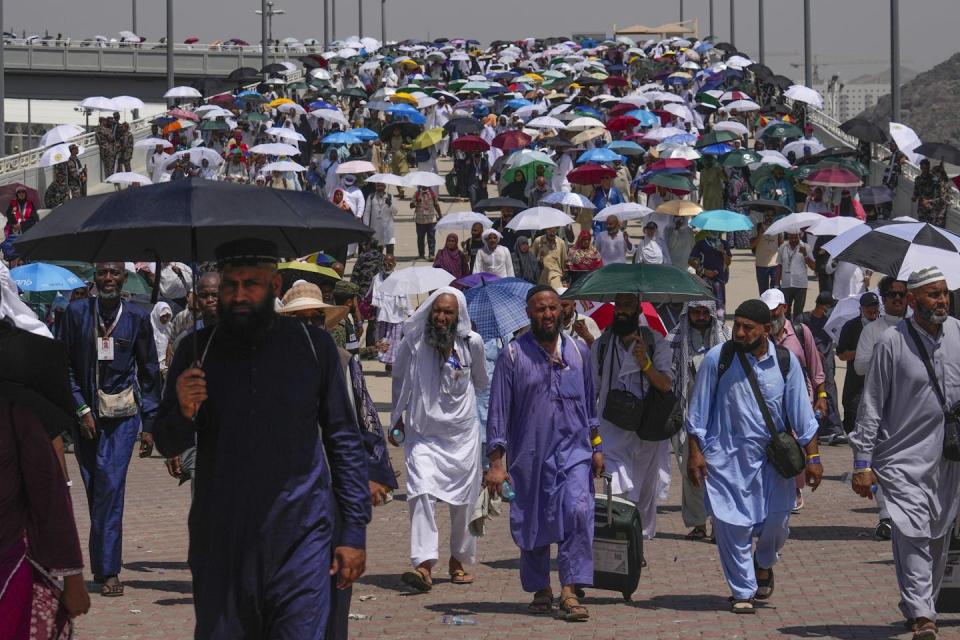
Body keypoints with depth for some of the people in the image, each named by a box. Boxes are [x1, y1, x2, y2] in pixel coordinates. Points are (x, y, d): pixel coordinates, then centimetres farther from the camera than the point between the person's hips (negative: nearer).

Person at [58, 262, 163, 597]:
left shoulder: (137, 317, 3)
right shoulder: (77, 313, 3)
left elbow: (150, 373, 8)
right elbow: (65, 367, 5)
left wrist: (149, 425, 5)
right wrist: (82, 410, -5)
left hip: (123, 413, -2)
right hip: (87, 415, 2)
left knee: (110, 485, -14)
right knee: (95, 491, 5)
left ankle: (107, 569, -14)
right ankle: (105, 567, 15)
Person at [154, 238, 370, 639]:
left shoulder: (313, 346, 4)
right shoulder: (197, 353, 6)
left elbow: (345, 442, 8)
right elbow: (167, 445, 9)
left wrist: (354, 531, 3)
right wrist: (183, 413, -14)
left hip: (299, 543, -2)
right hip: (219, 543, 2)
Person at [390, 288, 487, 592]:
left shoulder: (472, 343, -2)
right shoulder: (413, 342, -4)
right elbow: (399, 380, 14)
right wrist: (397, 418, 19)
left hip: (462, 432, 2)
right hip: (422, 432, -1)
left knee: (463, 500, 6)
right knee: (421, 493, -18)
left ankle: (459, 560, 24)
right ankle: (423, 564, -25)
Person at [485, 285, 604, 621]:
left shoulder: (578, 351, 8)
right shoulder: (513, 355, -2)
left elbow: (590, 402, 19)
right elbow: (498, 410, -3)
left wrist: (596, 447, 16)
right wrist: (496, 463, -8)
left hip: (573, 449, 1)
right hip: (529, 453, -1)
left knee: (578, 511, -20)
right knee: (531, 524, 6)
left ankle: (570, 591, -20)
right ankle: (540, 590, 26)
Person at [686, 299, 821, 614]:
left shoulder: (785, 361, -1)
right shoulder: (717, 358, -7)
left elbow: (801, 412, 5)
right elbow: (698, 411, 0)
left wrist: (812, 457, 2)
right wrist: (695, 453, -3)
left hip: (773, 456, 2)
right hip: (726, 456, -2)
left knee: (776, 521, 1)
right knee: (733, 524, -4)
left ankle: (763, 564, 35)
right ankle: (742, 592, 11)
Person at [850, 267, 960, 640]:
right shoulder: (892, 343, -6)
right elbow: (871, 405, -3)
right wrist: (863, 462, -6)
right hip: (903, 458, -4)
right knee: (912, 535, -15)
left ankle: (925, 606, 28)